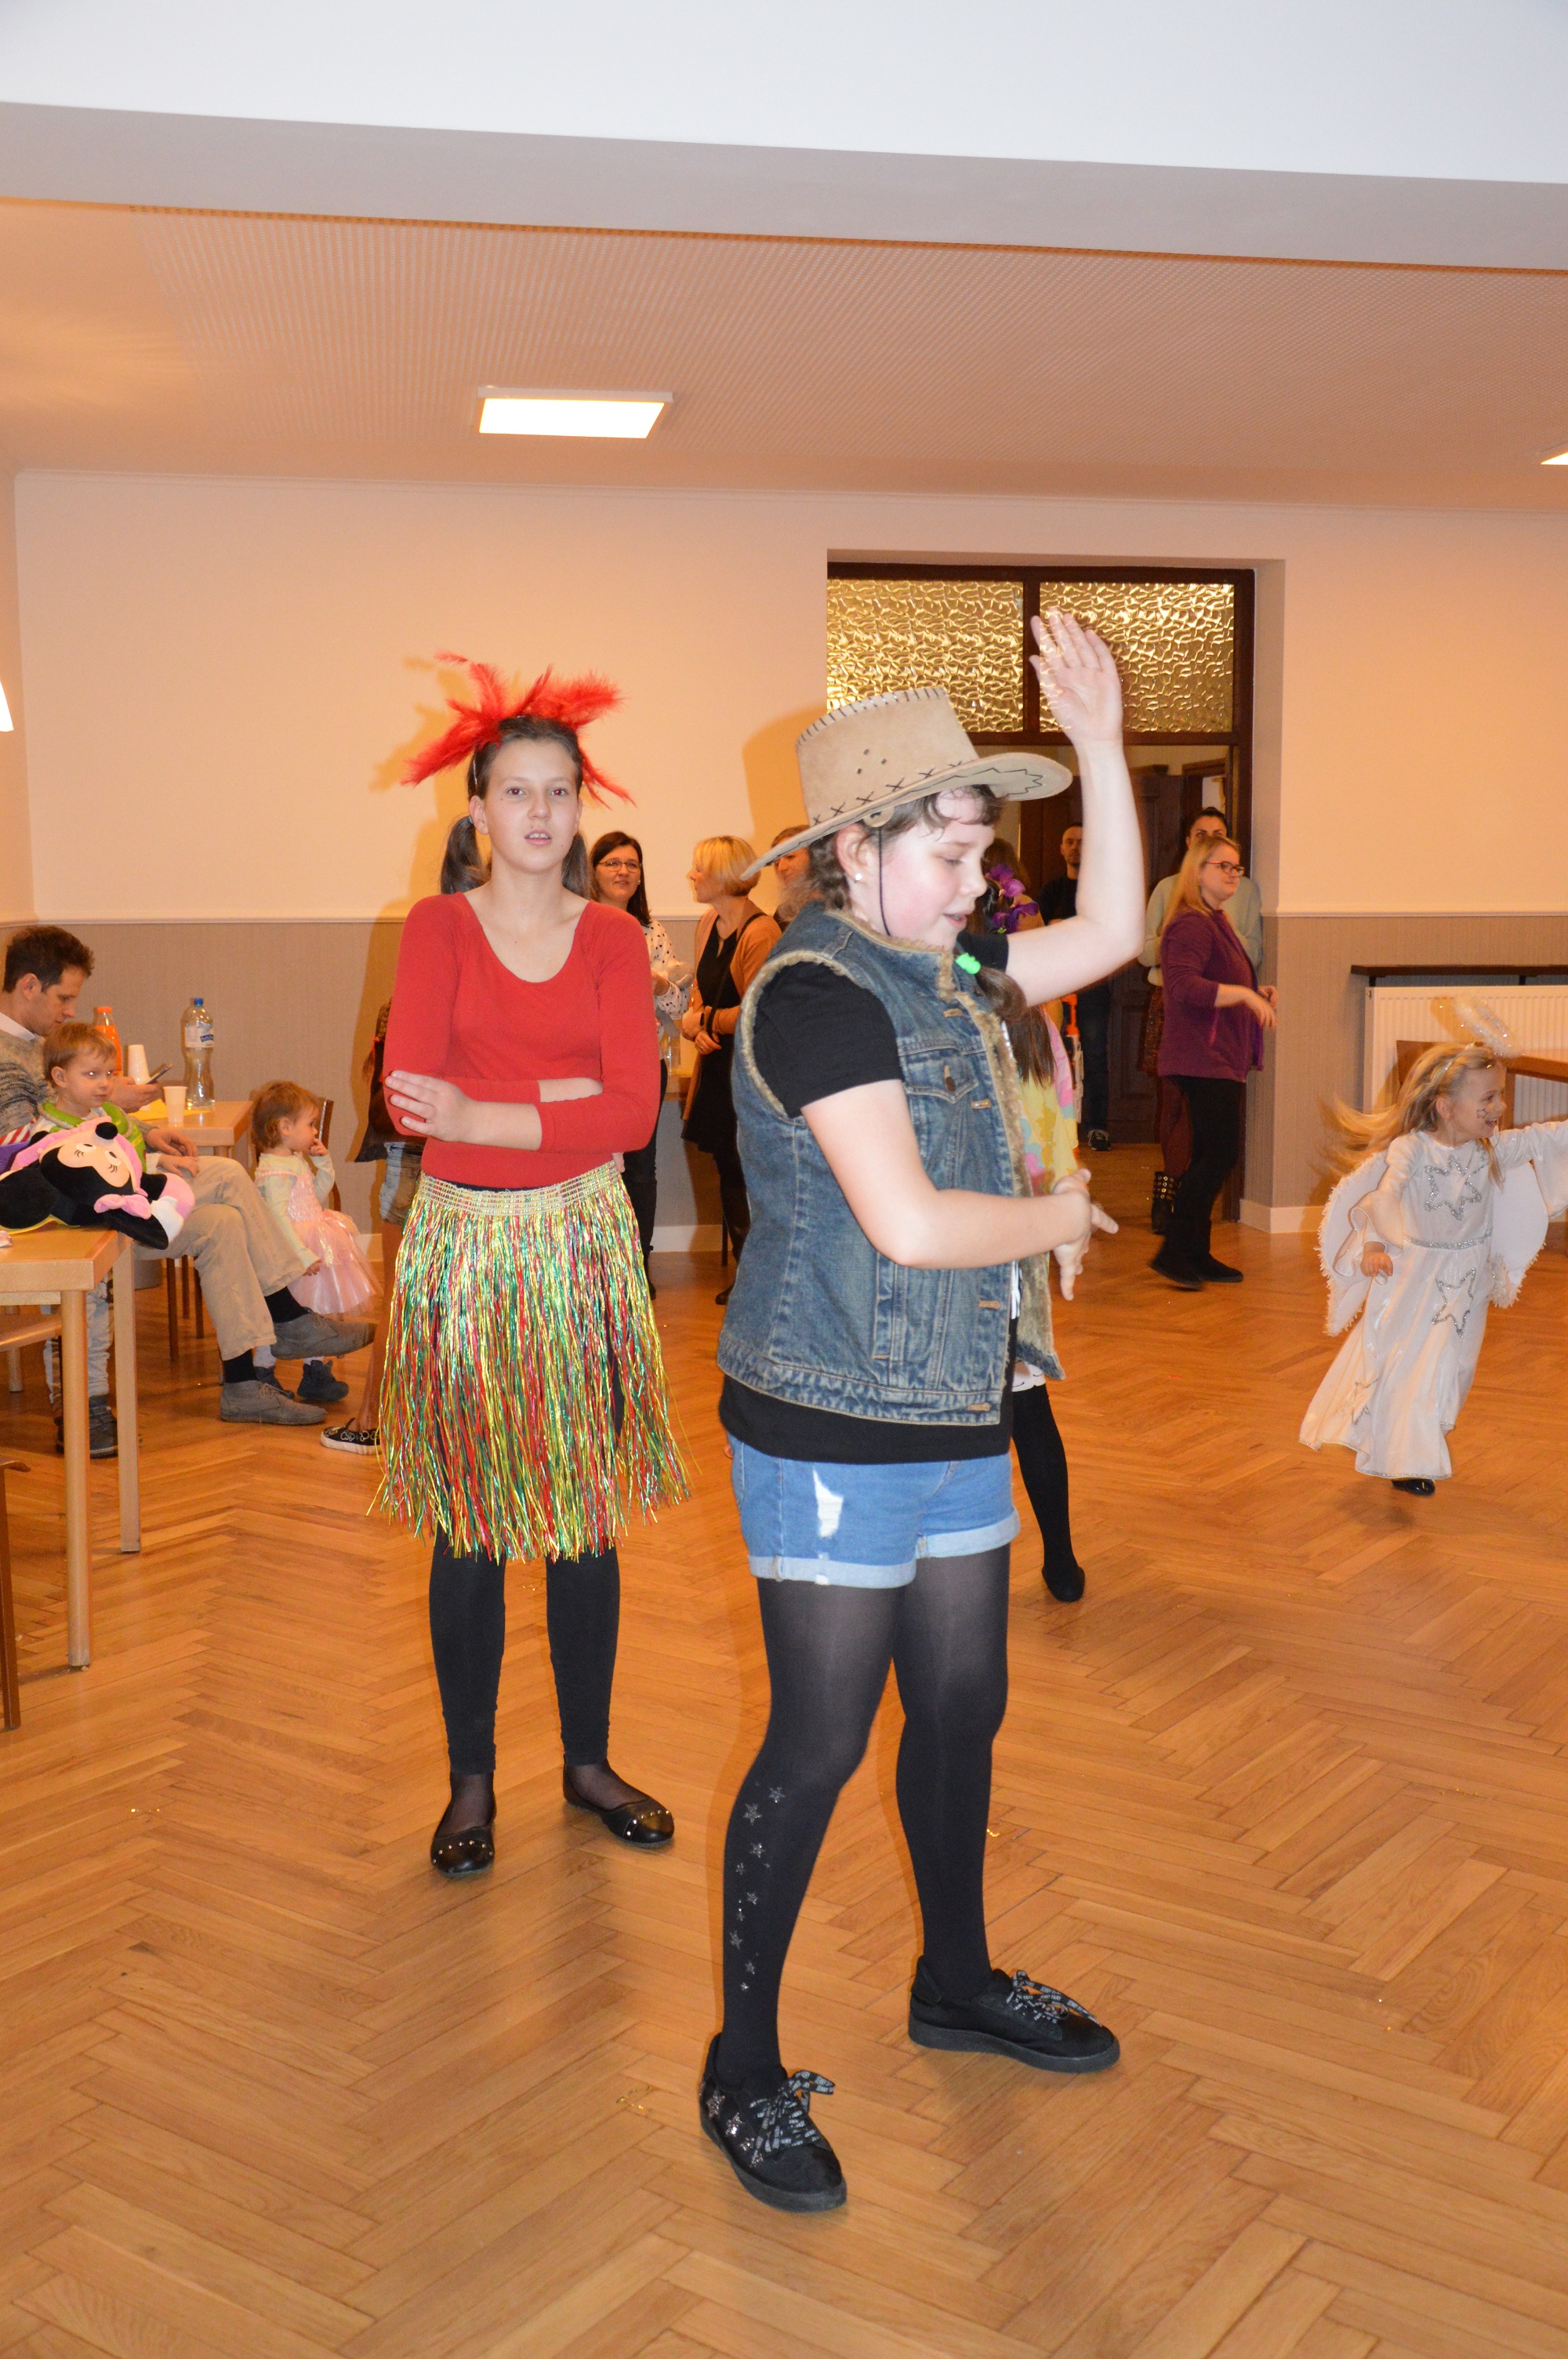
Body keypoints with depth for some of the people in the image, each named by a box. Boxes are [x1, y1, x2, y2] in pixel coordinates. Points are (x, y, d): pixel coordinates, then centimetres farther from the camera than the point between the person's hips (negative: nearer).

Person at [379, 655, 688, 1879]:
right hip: (465, 1246, -1)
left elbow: (634, 1117, -10)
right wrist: (572, 1090, -16)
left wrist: (478, 1112, -17)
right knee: (470, 1526, 4)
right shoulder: (437, 927, 1)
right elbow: (409, 1092, -14)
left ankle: (589, 1760, 25)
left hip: (582, 1242, 2)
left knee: (587, 1515, 8)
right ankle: (472, 1779, 19)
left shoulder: (615, 938, 4)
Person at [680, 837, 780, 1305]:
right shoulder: (708, 925, 10)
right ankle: (744, 1269, 23)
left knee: (748, 1174, -3)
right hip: (716, 1063, 8)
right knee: (727, 1171, 12)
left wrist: (704, 1021, -7)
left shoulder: (760, 933, -17)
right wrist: (694, 1023, -4)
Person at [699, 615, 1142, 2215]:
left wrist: (1100, 743, 10)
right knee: (819, 1746, 0)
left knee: (962, 1709, 19)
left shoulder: (940, 975, 9)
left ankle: (957, 1980, 39)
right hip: (833, 1435, -8)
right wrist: (1062, 1216, -6)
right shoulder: (818, 993, -18)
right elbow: (908, 1223, -24)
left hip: (954, 1423, 9)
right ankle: (743, 2073, 16)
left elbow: (1112, 933, 18)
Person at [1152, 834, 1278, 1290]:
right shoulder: (1191, 926, -15)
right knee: (1220, 1153, -12)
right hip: (1202, 1058, -11)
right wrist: (1244, 993, -29)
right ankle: (1173, 1250, -7)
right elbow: (1184, 986, -28)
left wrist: (1256, 991, 14)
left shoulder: (1216, 923, 19)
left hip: (1222, 1059, 11)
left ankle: (1196, 1253, 17)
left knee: (1211, 1157, 11)